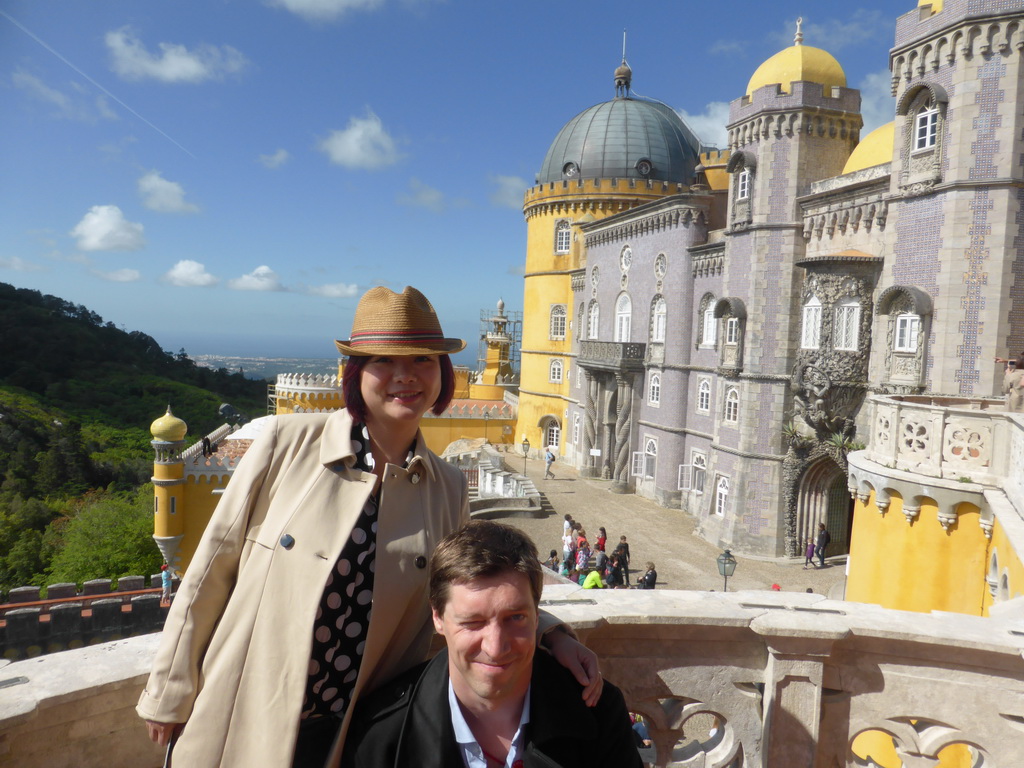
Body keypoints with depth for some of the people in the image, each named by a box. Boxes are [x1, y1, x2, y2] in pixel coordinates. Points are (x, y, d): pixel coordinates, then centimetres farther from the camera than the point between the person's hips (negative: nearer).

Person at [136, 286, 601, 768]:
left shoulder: (447, 488, -4)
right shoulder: (288, 443, -12)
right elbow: (212, 571, -6)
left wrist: (550, 635, -7)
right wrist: (169, 694, 0)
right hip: (241, 727, -1)